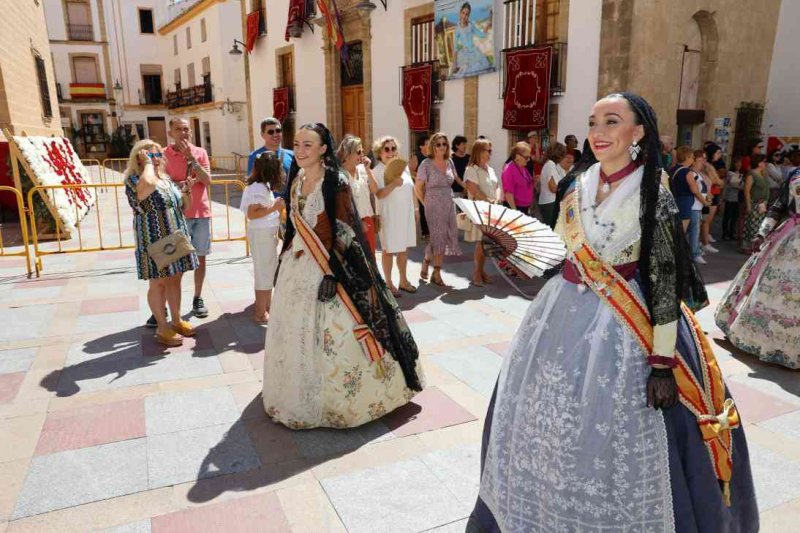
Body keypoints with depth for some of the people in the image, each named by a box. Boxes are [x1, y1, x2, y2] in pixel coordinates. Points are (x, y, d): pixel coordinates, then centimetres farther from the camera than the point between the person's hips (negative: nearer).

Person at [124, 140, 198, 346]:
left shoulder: (166, 178, 12)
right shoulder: (134, 179, -12)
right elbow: (148, 184, -37)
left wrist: (185, 190, 6)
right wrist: (147, 162, -21)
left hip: (175, 239, 7)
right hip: (154, 241, -7)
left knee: (174, 279, 14)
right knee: (158, 283, 2)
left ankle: (176, 321, 26)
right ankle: (162, 328, 12)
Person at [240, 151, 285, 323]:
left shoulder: (263, 185, 10)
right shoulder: (258, 187, -19)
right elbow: (251, 214, -21)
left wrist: (276, 207, 4)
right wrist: (274, 207, -20)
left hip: (268, 232, 10)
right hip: (261, 233, -10)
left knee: (270, 270, 17)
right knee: (264, 271, -1)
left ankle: (266, 306, 30)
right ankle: (261, 313, 10)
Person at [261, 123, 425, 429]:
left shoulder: (336, 183, -13)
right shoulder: (296, 182, 9)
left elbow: (344, 234, -16)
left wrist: (331, 274, -21)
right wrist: (284, 262, 18)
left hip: (327, 268, -8)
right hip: (297, 267, 8)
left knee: (332, 337, 0)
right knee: (295, 333, 16)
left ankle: (340, 399, 20)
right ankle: (299, 397, 35)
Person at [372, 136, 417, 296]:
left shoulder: (403, 167, 8)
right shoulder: (377, 171, -10)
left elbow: (411, 189, 15)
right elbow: (379, 195, -20)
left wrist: (414, 210, 13)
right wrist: (393, 184, -32)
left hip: (406, 213, 6)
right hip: (389, 215, -6)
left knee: (404, 247, 11)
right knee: (389, 249, 2)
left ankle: (403, 280, 23)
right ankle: (388, 283, 13)